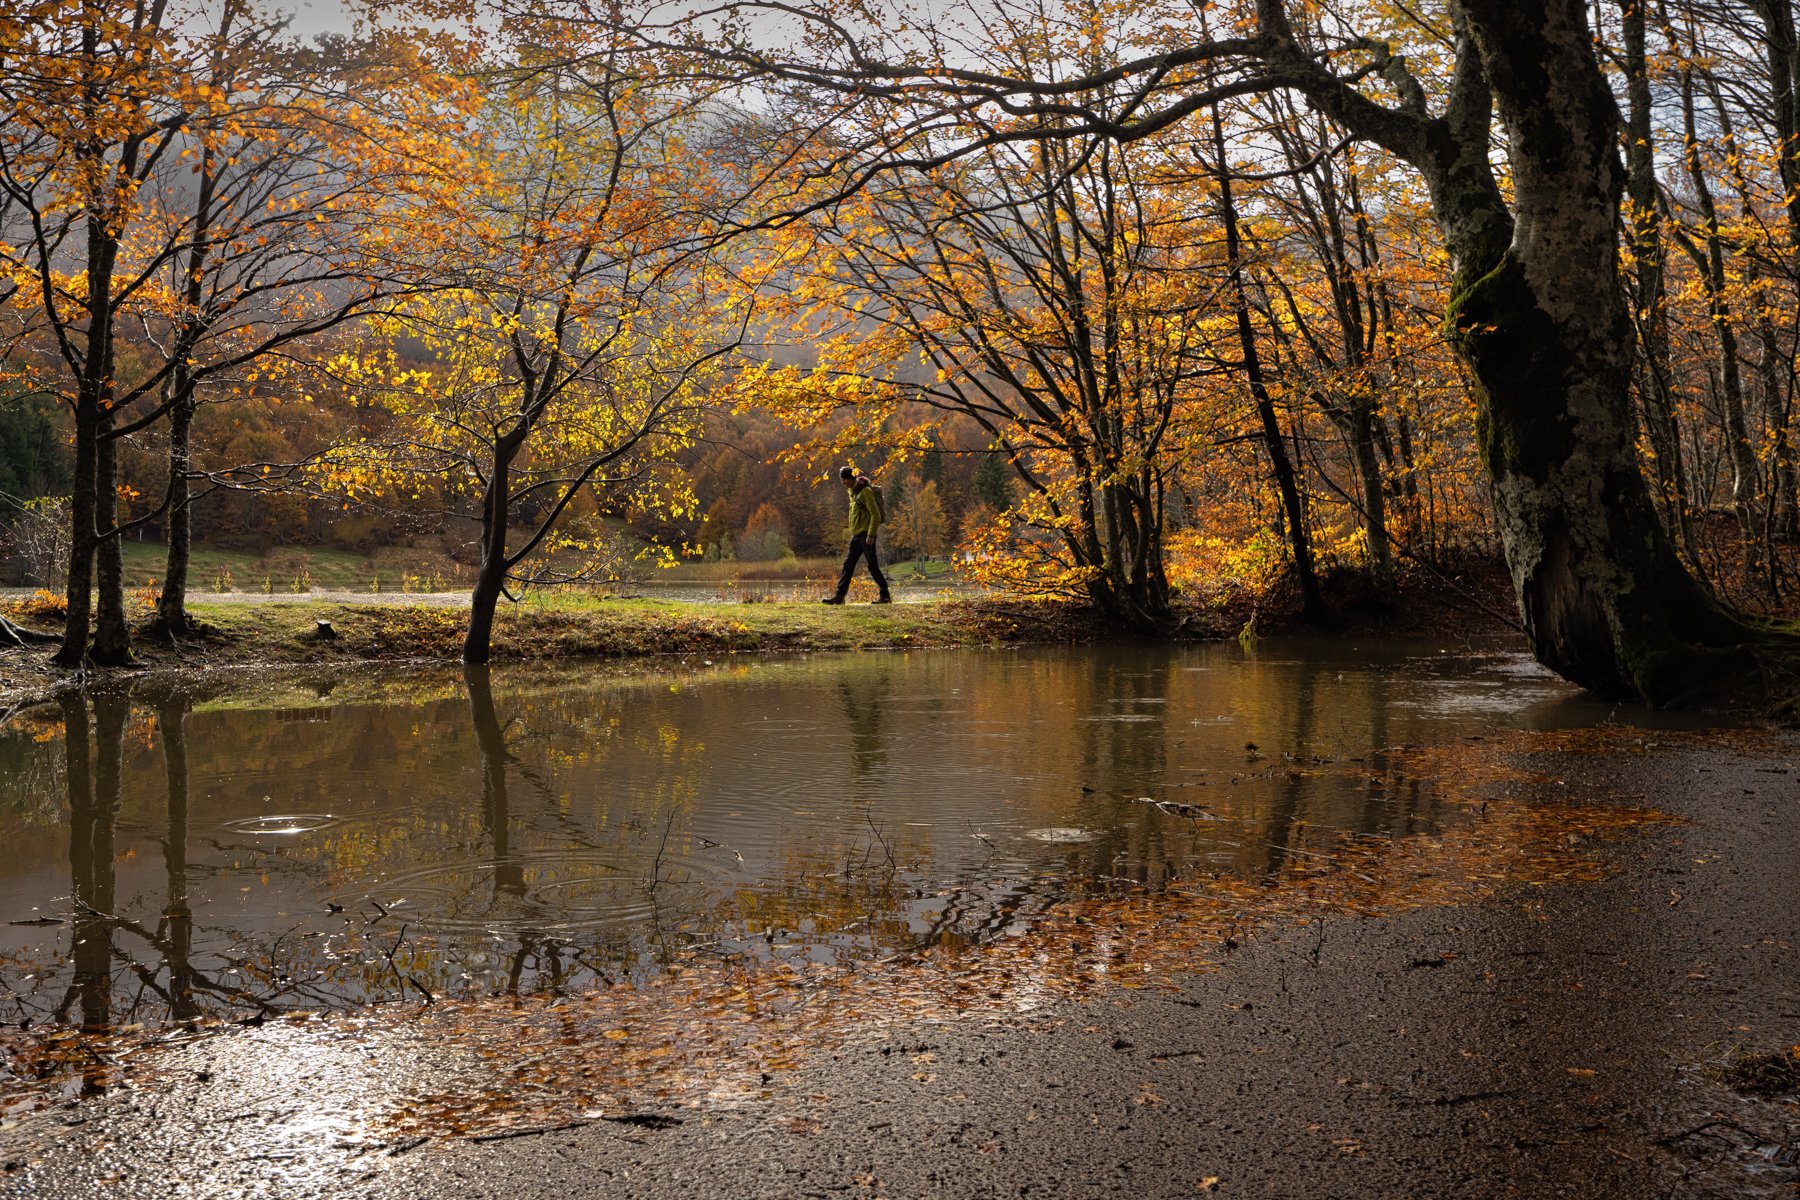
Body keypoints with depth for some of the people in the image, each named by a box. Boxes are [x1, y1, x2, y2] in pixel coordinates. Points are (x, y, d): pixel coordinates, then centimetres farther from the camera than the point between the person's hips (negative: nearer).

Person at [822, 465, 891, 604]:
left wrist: (871, 535, -21)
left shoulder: (865, 492, -13)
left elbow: (875, 515, -17)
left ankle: (885, 596, 1)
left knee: (872, 566, -6)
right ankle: (839, 596, 6)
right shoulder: (852, 492, 15)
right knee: (848, 565, 6)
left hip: (866, 534, -9)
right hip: (856, 535, 9)